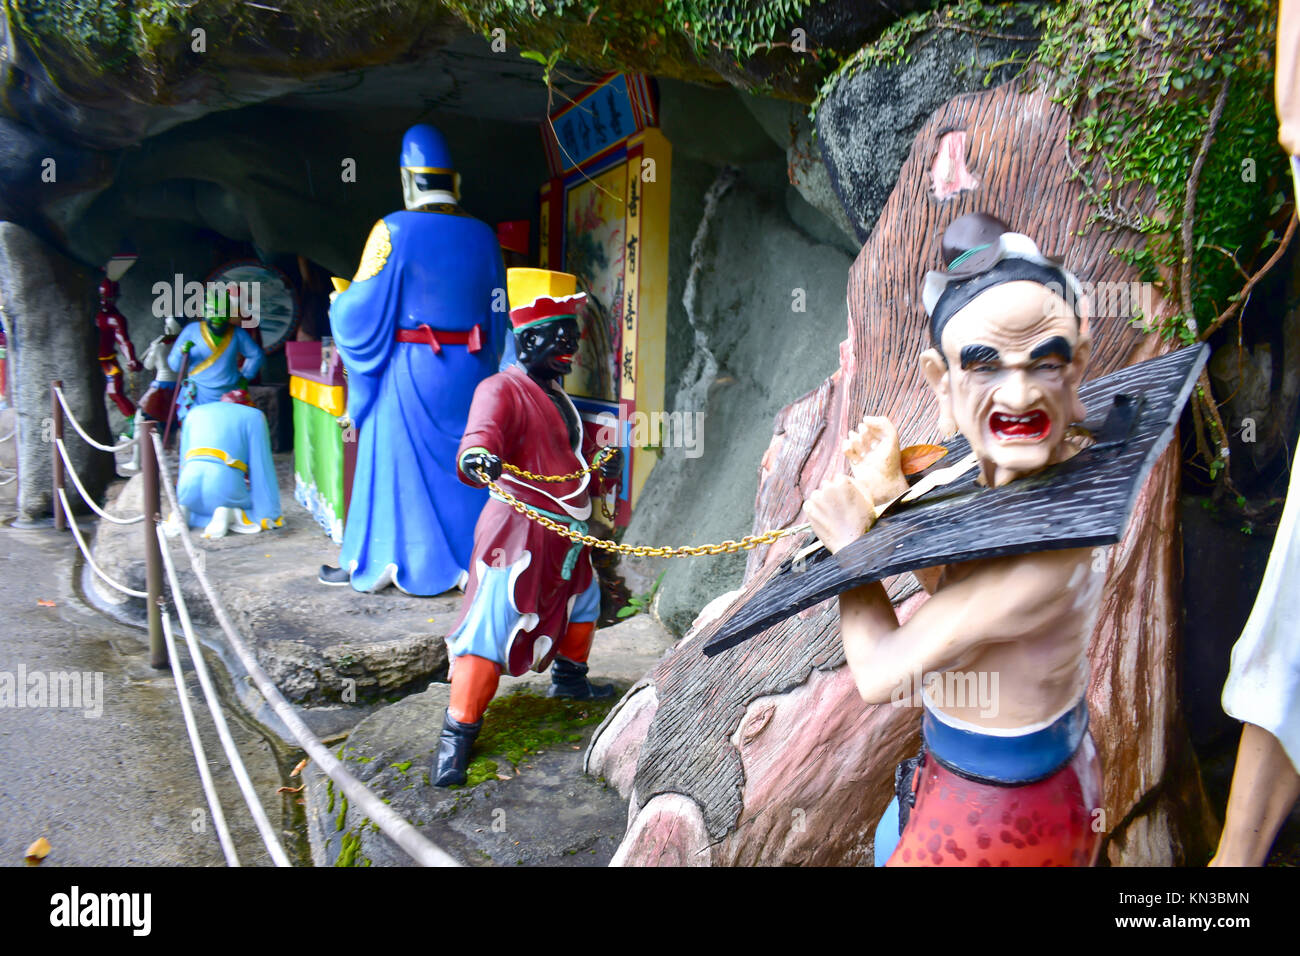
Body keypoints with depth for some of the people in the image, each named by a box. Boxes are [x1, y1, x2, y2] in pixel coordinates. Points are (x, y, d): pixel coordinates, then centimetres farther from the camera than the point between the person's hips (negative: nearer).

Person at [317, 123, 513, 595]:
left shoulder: (395, 229, -8)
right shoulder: (483, 235, 5)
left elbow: (363, 306, -7)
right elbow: (497, 314, 7)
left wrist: (337, 305, 14)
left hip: (408, 369, -3)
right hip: (469, 370, 4)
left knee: (392, 460, 8)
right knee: (463, 459, 12)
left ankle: (375, 562, 18)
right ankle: (467, 560, 17)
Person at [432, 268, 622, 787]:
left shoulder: (560, 400, 18)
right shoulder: (502, 389, -11)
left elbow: (581, 469, 23)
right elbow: (483, 430, -33)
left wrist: (605, 470, 3)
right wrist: (477, 455, -54)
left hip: (566, 535, 10)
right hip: (519, 531, -10)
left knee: (585, 597, 26)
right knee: (491, 627, -12)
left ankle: (568, 676, 49)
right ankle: (457, 733, -5)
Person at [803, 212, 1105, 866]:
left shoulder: (1046, 545, -36)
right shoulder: (1000, 480, -10)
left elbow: (880, 674, -28)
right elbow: (955, 589, 7)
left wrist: (851, 543, -14)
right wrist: (896, 499, -7)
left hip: (998, 818, -8)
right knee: (890, 843, 33)